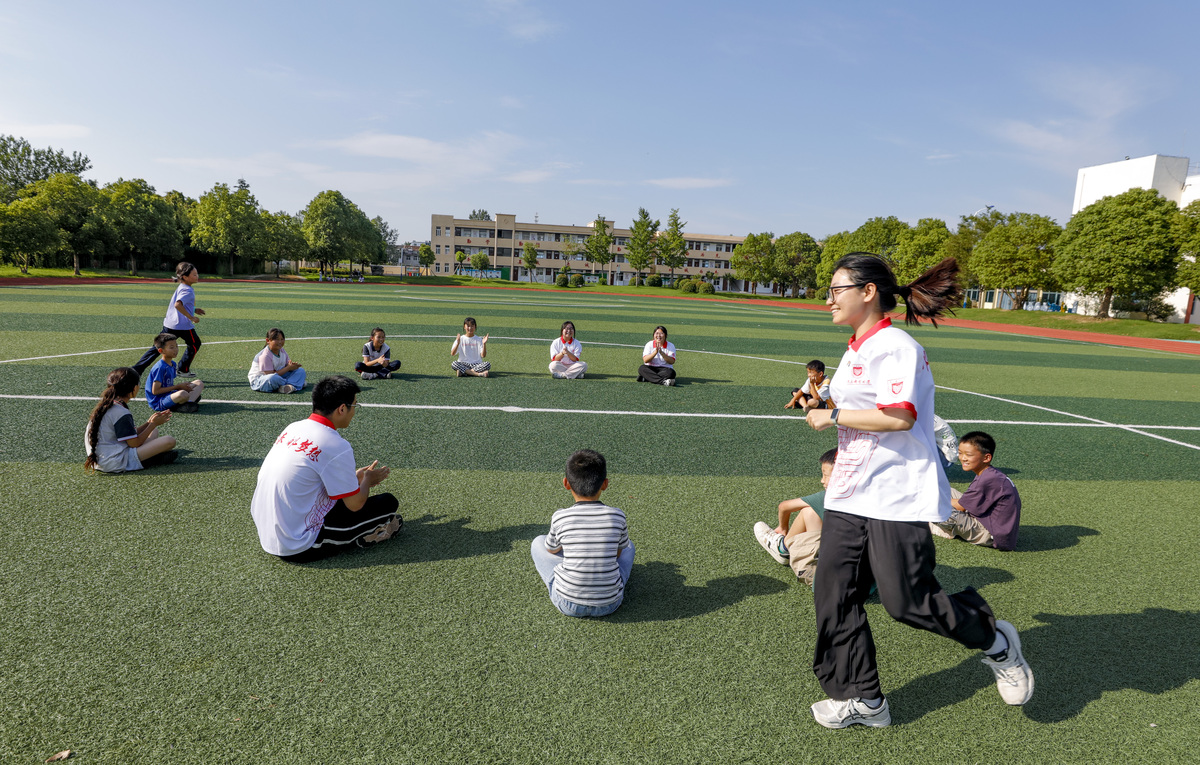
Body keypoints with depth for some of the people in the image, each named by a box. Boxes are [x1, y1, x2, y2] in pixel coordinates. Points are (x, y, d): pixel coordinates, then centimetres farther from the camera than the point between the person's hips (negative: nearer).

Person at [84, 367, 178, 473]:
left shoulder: (107, 405, 12)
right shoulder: (121, 412, -19)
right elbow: (134, 443, -14)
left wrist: (149, 423, 11)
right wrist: (153, 424, -3)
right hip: (115, 464, -11)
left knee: (154, 431, 22)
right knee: (169, 441, -20)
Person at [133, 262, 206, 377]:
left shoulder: (181, 287, 15)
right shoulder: (188, 291, -15)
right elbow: (178, 305, -30)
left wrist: (194, 310, 24)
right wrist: (191, 317, -25)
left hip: (169, 324, 9)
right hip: (184, 325, -9)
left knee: (158, 346, 11)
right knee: (194, 344, 15)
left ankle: (136, 370, 6)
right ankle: (183, 370, 21)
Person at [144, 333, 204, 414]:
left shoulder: (172, 364, 9)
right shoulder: (160, 367, -19)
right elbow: (155, 391, -20)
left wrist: (181, 385, -2)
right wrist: (178, 386, -15)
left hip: (169, 395, 10)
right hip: (158, 402, -10)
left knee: (199, 383, 5)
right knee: (183, 394, -40)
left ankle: (188, 404, -18)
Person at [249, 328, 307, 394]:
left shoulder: (282, 351, 2)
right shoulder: (265, 356, -23)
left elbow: (288, 365, 3)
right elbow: (270, 375, -26)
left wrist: (292, 366, -24)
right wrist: (288, 367, -25)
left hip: (279, 376, 8)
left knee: (301, 370, -5)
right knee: (274, 378, -44)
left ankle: (290, 385, -33)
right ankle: (297, 383, -19)